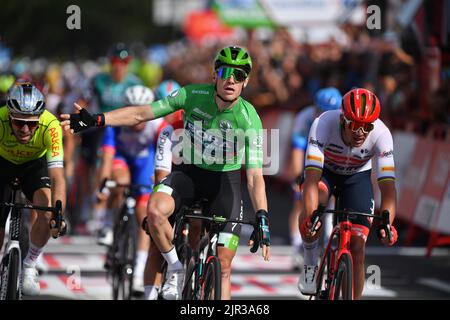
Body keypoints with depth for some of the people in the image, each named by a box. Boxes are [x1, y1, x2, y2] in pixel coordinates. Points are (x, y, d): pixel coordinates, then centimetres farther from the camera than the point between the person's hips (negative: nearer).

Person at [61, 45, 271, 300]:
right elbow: (142, 114, -12)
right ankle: (176, 269, -7)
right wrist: (96, 121, -20)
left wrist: (262, 218, -37)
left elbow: (255, 177, -24)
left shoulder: (250, 119, -22)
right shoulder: (194, 95, -17)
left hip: (226, 179, -1)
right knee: (155, 210, -31)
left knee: (223, 266, -5)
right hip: (190, 173, 1)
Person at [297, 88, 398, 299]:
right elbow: (311, 178, -43)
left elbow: (388, 186, -37)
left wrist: (386, 223, -54)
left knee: (357, 248, -9)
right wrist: (310, 217, -58)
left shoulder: (381, 134, -33)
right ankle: (310, 264, -12)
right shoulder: (323, 124, -37)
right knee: (312, 204, -35)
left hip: (357, 176, 1)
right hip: (324, 170, -1)